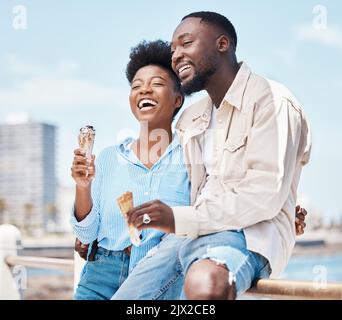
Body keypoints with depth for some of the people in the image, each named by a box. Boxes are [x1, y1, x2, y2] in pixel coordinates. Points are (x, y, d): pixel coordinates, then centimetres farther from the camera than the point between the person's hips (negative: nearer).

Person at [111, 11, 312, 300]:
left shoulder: (271, 101, -4)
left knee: (204, 284, -40)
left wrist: (180, 219, -20)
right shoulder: (189, 120, 22)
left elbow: (265, 196, -14)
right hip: (189, 235, 8)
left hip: (249, 233, -7)